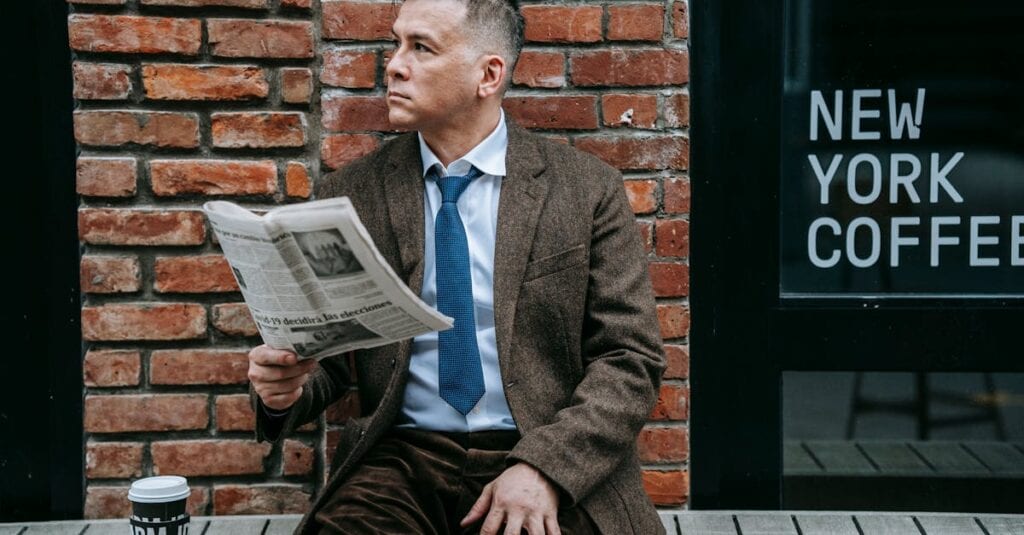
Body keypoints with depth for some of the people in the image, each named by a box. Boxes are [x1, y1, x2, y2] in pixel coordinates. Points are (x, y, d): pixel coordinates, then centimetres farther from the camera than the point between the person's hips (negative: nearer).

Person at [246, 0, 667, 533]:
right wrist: (284, 387, -12)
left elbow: (631, 358, 0)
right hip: (401, 462, 1)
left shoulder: (588, 189, 3)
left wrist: (543, 468, -15)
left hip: (552, 469, -1)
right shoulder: (347, 196, 7)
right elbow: (323, 358, 12)